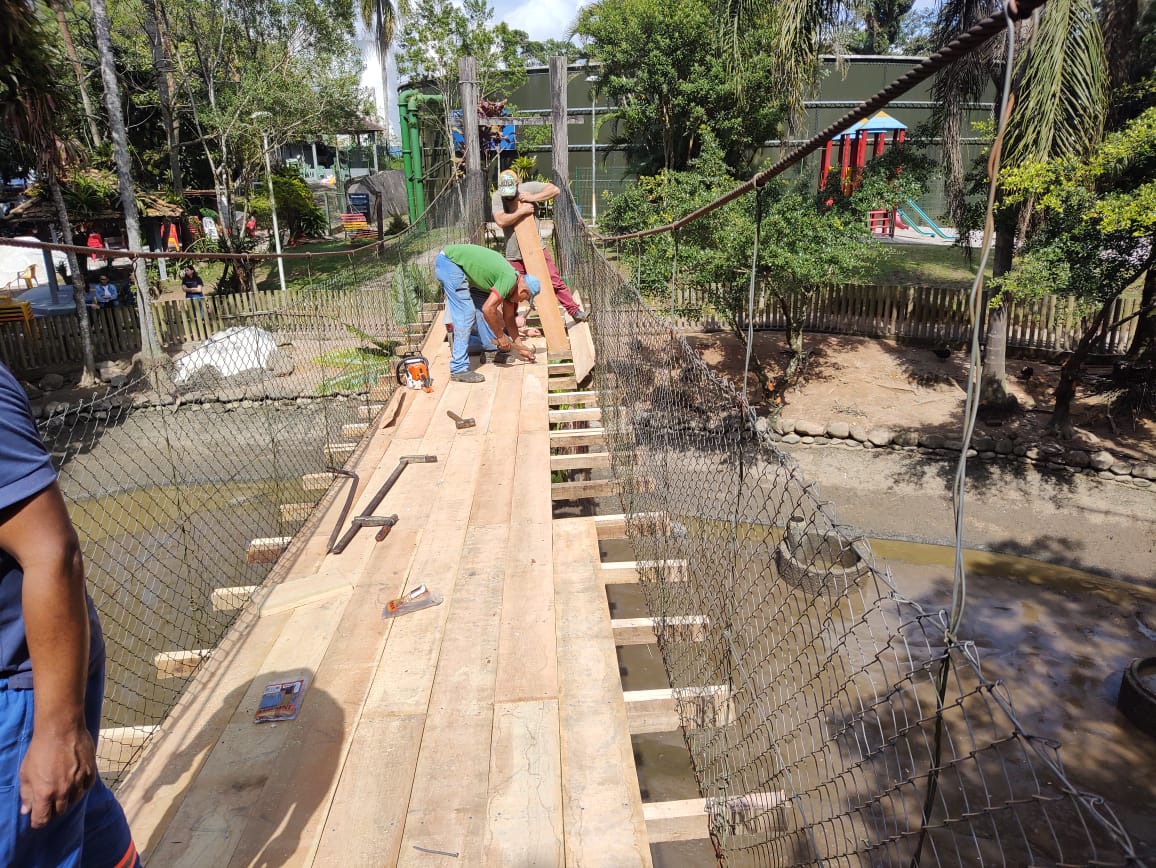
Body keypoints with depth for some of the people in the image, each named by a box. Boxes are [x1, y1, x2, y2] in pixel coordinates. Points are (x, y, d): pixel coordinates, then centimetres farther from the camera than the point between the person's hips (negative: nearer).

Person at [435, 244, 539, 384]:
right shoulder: (510, 279, -18)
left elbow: (509, 318, 21)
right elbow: (488, 310, -25)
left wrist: (520, 346, 23)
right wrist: (501, 336, -12)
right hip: (448, 263, -10)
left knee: (482, 302, 15)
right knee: (466, 314, -13)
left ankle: (492, 347, 28)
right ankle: (458, 369, -13)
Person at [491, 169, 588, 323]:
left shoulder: (528, 187, -6)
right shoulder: (497, 197, -8)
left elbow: (555, 190, -10)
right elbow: (501, 221, -22)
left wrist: (533, 198, -17)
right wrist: (521, 211, -20)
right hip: (515, 254, 0)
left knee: (555, 281, 3)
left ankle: (574, 311, 13)